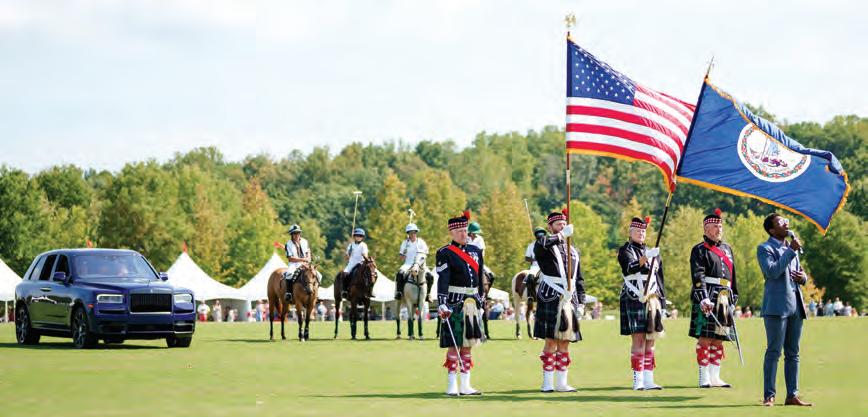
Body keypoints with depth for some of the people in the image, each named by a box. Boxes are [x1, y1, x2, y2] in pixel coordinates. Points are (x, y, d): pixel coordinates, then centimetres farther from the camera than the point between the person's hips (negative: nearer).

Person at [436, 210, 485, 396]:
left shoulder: (476, 251, 14)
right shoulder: (445, 253, -5)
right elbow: (443, 280, -14)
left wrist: (480, 302, 18)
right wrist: (442, 304, -23)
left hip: (472, 304, 6)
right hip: (455, 303, -6)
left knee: (468, 344, 9)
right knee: (454, 345, -4)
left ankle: (465, 386, 13)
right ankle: (452, 386, 1)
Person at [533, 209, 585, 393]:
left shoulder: (573, 251, 20)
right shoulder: (544, 245, 2)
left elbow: (579, 280, 21)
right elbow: (540, 245, -26)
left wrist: (581, 302, 13)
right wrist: (561, 235, -27)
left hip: (570, 300, 6)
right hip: (551, 300, -6)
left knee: (565, 342, 6)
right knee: (551, 341, -7)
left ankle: (561, 382, 10)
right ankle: (547, 383, -3)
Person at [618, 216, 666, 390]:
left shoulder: (652, 252, 20)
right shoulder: (625, 250, 1)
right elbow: (630, 267, -20)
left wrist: (661, 302, 15)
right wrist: (645, 257, -37)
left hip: (653, 301, 6)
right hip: (634, 300, -6)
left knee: (650, 341, 4)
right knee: (638, 340, -10)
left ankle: (648, 379, 5)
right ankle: (638, 380, -10)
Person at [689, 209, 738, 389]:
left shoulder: (727, 249, 20)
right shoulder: (699, 250, -1)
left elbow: (732, 276, 24)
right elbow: (698, 277, -13)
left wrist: (733, 299, 20)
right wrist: (703, 299, -24)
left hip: (724, 300, 7)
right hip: (707, 299, -7)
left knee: (718, 340, 8)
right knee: (704, 338, -7)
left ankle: (715, 377, 13)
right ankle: (704, 378, -5)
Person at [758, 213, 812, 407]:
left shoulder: (791, 247, 21)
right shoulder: (765, 249, -3)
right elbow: (772, 271, -19)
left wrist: (803, 277, 3)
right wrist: (791, 251, -16)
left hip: (795, 305, 7)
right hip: (777, 306, -7)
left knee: (793, 353, 7)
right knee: (774, 352, -7)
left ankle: (792, 395, 10)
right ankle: (769, 396, -4)